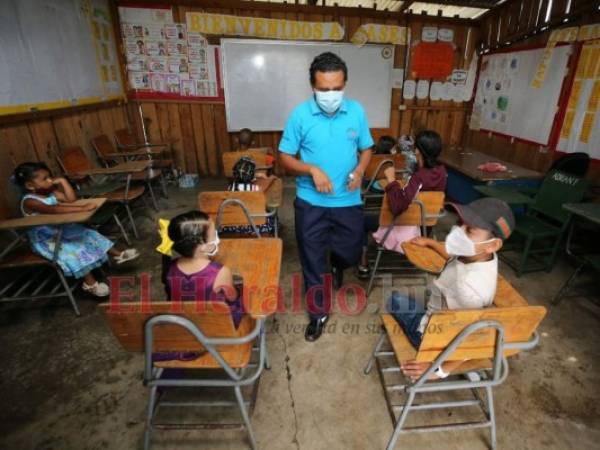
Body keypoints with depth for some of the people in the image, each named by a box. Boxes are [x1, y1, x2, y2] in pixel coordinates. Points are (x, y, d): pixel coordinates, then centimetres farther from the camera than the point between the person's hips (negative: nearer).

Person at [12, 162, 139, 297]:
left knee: (89, 235, 3)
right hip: (45, 240, -8)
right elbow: (54, 210, -41)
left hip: (61, 230, 8)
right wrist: (82, 208, -48)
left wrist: (63, 181, -12)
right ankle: (90, 283, -19)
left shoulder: (50, 192, 1)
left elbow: (71, 199, -5)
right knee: (74, 250, -26)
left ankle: (118, 255, 13)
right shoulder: (29, 201, -24)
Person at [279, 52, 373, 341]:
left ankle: (337, 266, 54)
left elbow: (366, 149, 8)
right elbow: (285, 157, -5)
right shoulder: (300, 114, -9)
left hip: (348, 201, 2)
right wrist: (312, 170, -22)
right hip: (310, 203, -1)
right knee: (313, 260, 9)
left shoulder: (356, 111, -2)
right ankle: (319, 312, 31)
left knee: (350, 253, 16)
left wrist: (359, 171, -12)